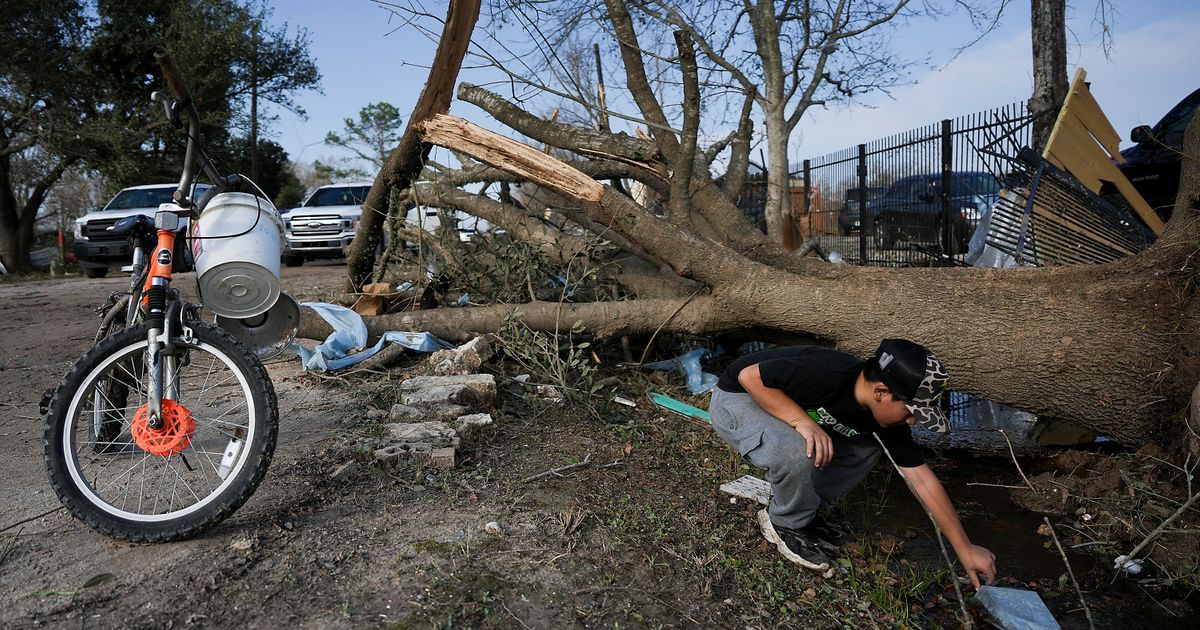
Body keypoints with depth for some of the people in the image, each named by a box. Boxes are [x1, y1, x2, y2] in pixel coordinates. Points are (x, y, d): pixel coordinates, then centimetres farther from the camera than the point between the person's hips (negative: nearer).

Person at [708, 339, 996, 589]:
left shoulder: (887, 414, -12)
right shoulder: (826, 375, -36)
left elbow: (923, 480, -6)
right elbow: (750, 375, -31)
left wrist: (964, 548, -4)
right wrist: (802, 421, -37)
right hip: (738, 398, -7)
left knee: (864, 452, -2)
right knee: (798, 452, -34)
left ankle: (802, 509, 11)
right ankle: (788, 525, -4)